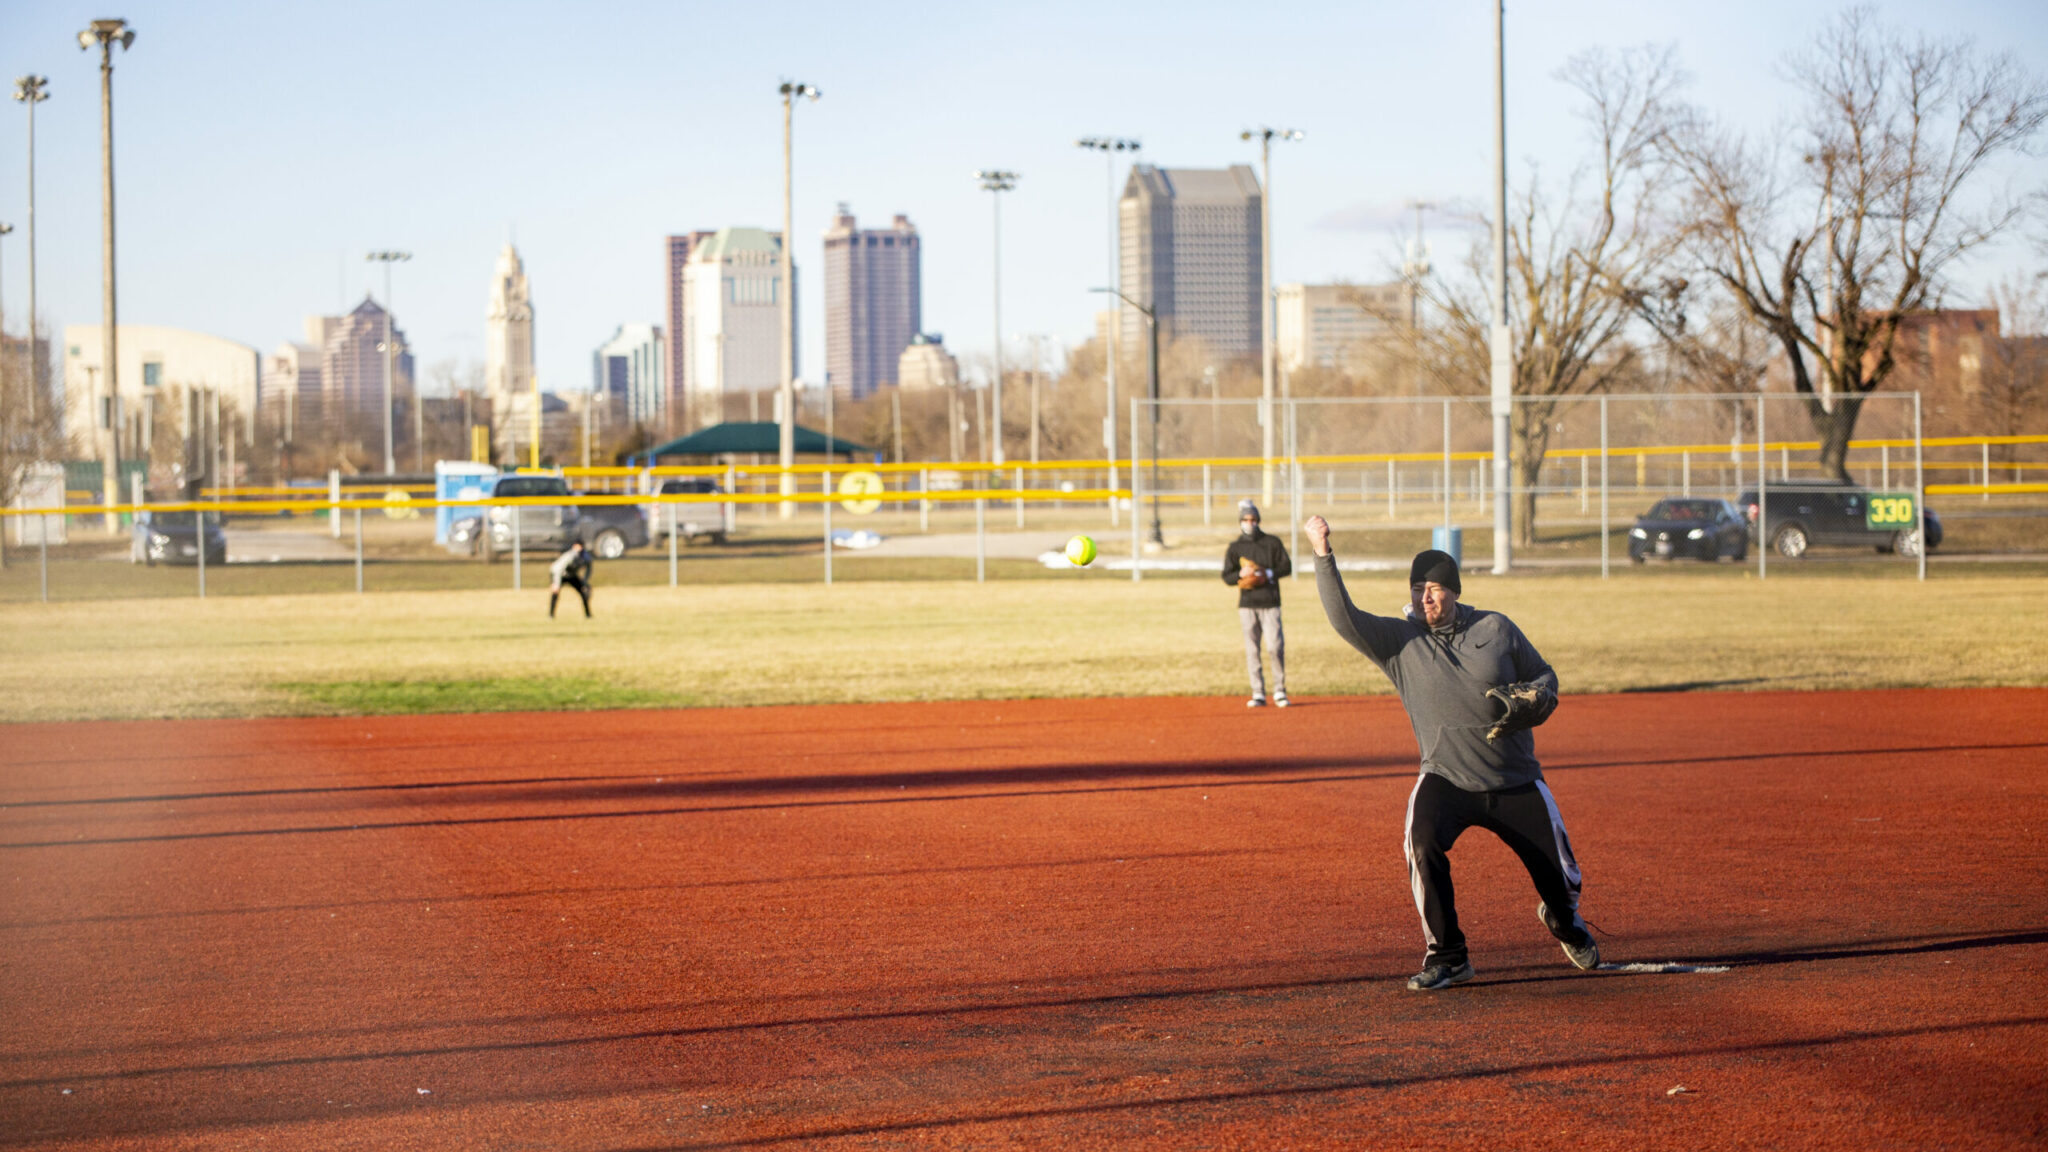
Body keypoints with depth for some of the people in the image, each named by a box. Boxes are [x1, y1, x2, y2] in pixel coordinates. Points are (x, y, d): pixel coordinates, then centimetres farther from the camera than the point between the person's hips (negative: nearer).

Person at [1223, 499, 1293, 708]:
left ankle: (1279, 690, 2)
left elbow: (1286, 566, 5)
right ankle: (1258, 694, 2)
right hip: (1247, 605, 1)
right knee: (1251, 650, -1)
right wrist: (1241, 574, -14)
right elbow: (1226, 577, 6)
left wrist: (1268, 573, -12)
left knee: (1277, 646, -10)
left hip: (1270, 603, -1)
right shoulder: (1235, 548, 10)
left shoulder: (1272, 542, 8)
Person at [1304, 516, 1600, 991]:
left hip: (1517, 783, 1)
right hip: (1446, 779, -1)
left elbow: (1544, 676, 9)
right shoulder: (1399, 640, -4)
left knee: (1561, 874, 5)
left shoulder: (1496, 628, -1)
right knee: (1423, 844, -30)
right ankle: (1447, 957, -14)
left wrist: (1535, 699, -14)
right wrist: (1324, 556, -27)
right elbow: (1344, 619, -17)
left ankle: (1563, 921, 45)